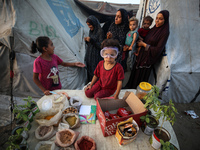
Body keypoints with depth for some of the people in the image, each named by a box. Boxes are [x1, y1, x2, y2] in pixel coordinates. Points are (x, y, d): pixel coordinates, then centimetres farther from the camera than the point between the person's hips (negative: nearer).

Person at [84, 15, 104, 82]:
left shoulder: (100, 31, -10)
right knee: (89, 72, 11)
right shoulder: (91, 31, 13)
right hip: (89, 55, 8)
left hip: (96, 57, -7)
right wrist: (87, 41, -2)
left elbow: (101, 45, -15)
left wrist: (91, 40, -20)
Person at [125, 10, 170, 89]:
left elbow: (158, 50, -17)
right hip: (142, 55, 7)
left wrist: (143, 44, -12)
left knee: (141, 76, 7)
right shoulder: (154, 28, 7)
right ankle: (130, 86, 39)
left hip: (148, 59, -7)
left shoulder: (165, 32, -14)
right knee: (135, 72, 17)